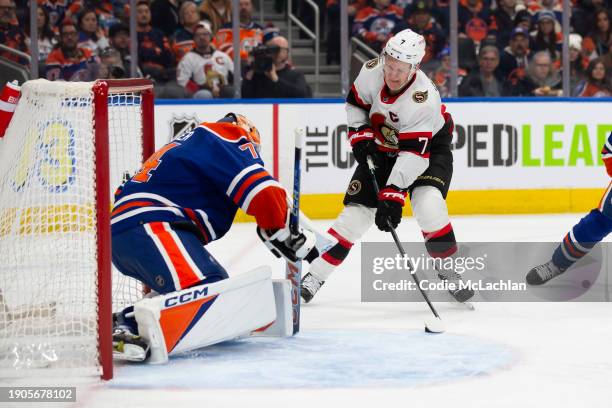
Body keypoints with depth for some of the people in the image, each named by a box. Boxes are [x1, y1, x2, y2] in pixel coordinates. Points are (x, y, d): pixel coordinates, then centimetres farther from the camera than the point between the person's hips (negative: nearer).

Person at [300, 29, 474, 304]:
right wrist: (360, 136, -13)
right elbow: (355, 103, 0)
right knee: (357, 209, -4)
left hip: (429, 146, -4)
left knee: (427, 202, -28)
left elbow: (413, 153, -37)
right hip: (382, 146, 4)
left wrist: (393, 195, -41)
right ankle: (314, 277, 0)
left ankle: (448, 269, -10)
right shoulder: (371, 72, -21)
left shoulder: (424, 100, -35)